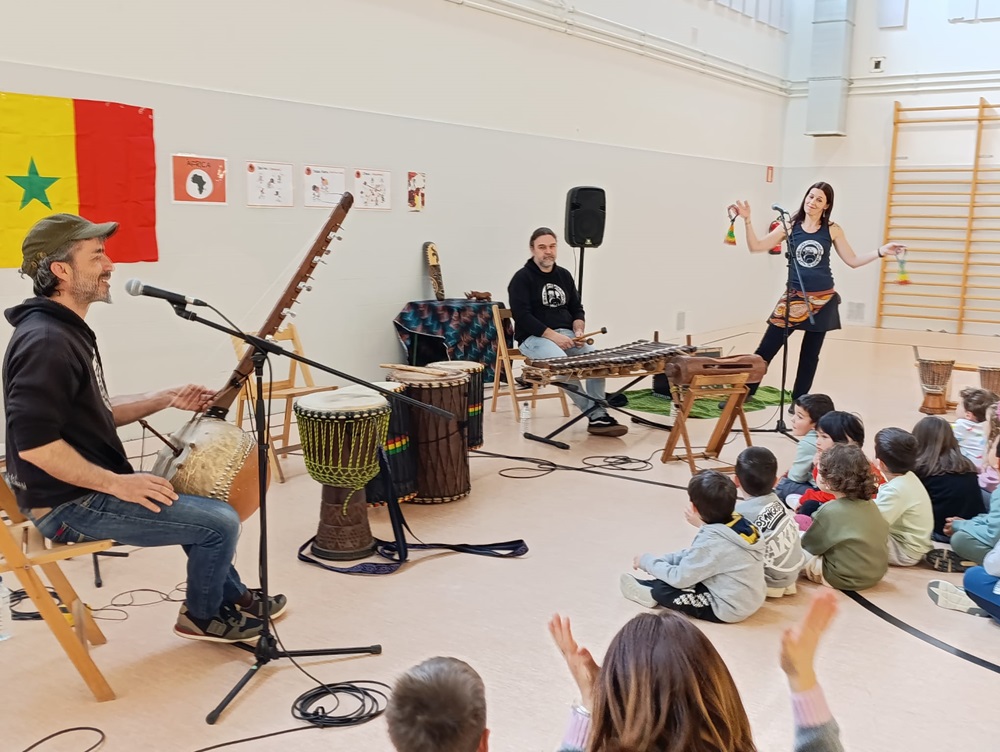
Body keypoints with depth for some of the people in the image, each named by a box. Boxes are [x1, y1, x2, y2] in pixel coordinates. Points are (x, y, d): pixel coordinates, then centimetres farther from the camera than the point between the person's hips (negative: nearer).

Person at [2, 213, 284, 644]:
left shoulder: (68, 331, 10)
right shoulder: (46, 341, -23)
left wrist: (166, 399, 9)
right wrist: (117, 483, -24)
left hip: (89, 486, 11)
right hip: (71, 505, -11)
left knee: (203, 499, 24)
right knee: (221, 522, -11)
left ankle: (231, 596, 34)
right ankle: (201, 616, 13)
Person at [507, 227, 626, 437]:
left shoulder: (564, 275, 14)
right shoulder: (522, 278, -5)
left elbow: (576, 309, 17)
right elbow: (522, 316, -15)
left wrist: (578, 331, -6)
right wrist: (553, 335, -23)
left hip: (565, 334, 6)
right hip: (534, 337, -6)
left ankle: (598, 415, -22)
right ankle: (592, 413, -28)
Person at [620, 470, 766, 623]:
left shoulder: (712, 541, -27)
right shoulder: (741, 524, -2)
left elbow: (679, 577, -19)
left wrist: (647, 561, -6)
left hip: (729, 609, -9)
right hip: (751, 600, 9)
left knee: (662, 589, -2)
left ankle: (652, 593, 27)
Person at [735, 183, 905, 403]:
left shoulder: (832, 230, 1)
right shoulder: (790, 225, 0)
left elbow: (853, 261, 5)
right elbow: (756, 247, -1)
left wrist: (882, 251, -6)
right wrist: (747, 220, -11)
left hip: (823, 299, 1)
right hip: (794, 297, -1)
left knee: (810, 355, 10)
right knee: (766, 349, -5)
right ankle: (742, 393, 4)